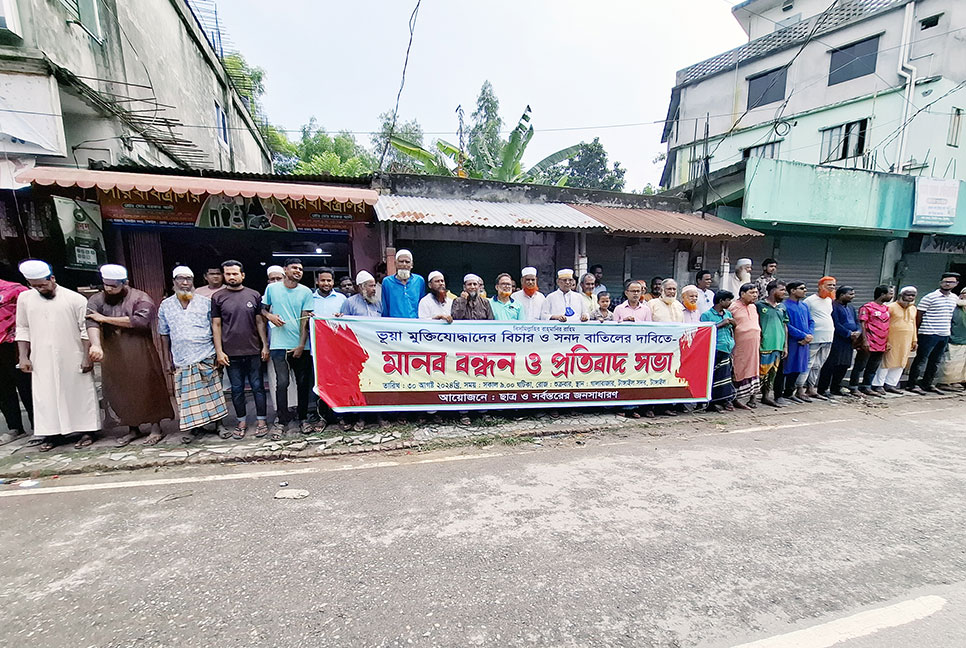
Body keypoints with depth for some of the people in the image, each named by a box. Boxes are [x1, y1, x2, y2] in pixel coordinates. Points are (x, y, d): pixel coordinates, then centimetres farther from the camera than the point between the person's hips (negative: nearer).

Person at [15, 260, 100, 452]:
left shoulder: (75, 299, -5)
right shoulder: (24, 299, 6)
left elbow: (85, 330, -5)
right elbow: (23, 330, 12)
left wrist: (87, 357, -8)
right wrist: (23, 357, 5)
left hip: (73, 359, -3)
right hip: (42, 361, 3)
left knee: (80, 393, 3)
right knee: (46, 396, 6)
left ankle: (87, 430, 12)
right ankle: (52, 433, 16)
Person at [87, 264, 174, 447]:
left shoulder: (140, 298, -6)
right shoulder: (96, 300, 4)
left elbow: (140, 320, -23)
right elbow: (92, 323, -13)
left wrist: (106, 318, -15)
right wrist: (96, 344, -30)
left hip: (141, 356, -4)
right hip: (113, 357, 4)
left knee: (148, 389, 2)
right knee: (121, 392, 12)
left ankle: (156, 428, 12)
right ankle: (132, 429, 27)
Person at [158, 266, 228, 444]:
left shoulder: (205, 302, 4)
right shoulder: (165, 306, 9)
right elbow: (164, 335, 13)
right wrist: (167, 359, 9)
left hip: (207, 358, -1)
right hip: (182, 361, 2)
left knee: (212, 393, 2)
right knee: (188, 396, 3)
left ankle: (218, 423, 15)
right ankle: (194, 426, 15)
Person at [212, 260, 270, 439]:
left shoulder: (254, 295, 4)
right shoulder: (218, 297, 4)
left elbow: (260, 322, 6)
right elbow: (216, 325, 4)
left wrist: (265, 346, 0)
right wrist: (219, 351, -3)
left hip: (254, 351, 0)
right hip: (231, 353, 1)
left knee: (258, 387, 5)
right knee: (237, 389, 10)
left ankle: (261, 420, 17)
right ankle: (242, 421, 24)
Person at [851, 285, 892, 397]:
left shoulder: (887, 308, 14)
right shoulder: (867, 307, -8)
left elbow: (888, 325, 19)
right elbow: (862, 324, -12)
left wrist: (888, 341, 14)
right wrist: (864, 340, -18)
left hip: (881, 344, 8)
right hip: (868, 344, -8)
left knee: (873, 368, 12)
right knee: (860, 366, -2)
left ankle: (866, 387, 21)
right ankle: (853, 387, 4)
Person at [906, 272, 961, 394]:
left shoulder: (955, 298, 12)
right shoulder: (930, 297, -9)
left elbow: (952, 315, 22)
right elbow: (918, 315, -7)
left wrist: (947, 330, 15)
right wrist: (917, 331, -5)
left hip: (945, 335, 7)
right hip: (929, 334, -7)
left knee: (936, 361, 12)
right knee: (921, 359, -3)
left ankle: (928, 384, 22)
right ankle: (911, 384, 2)